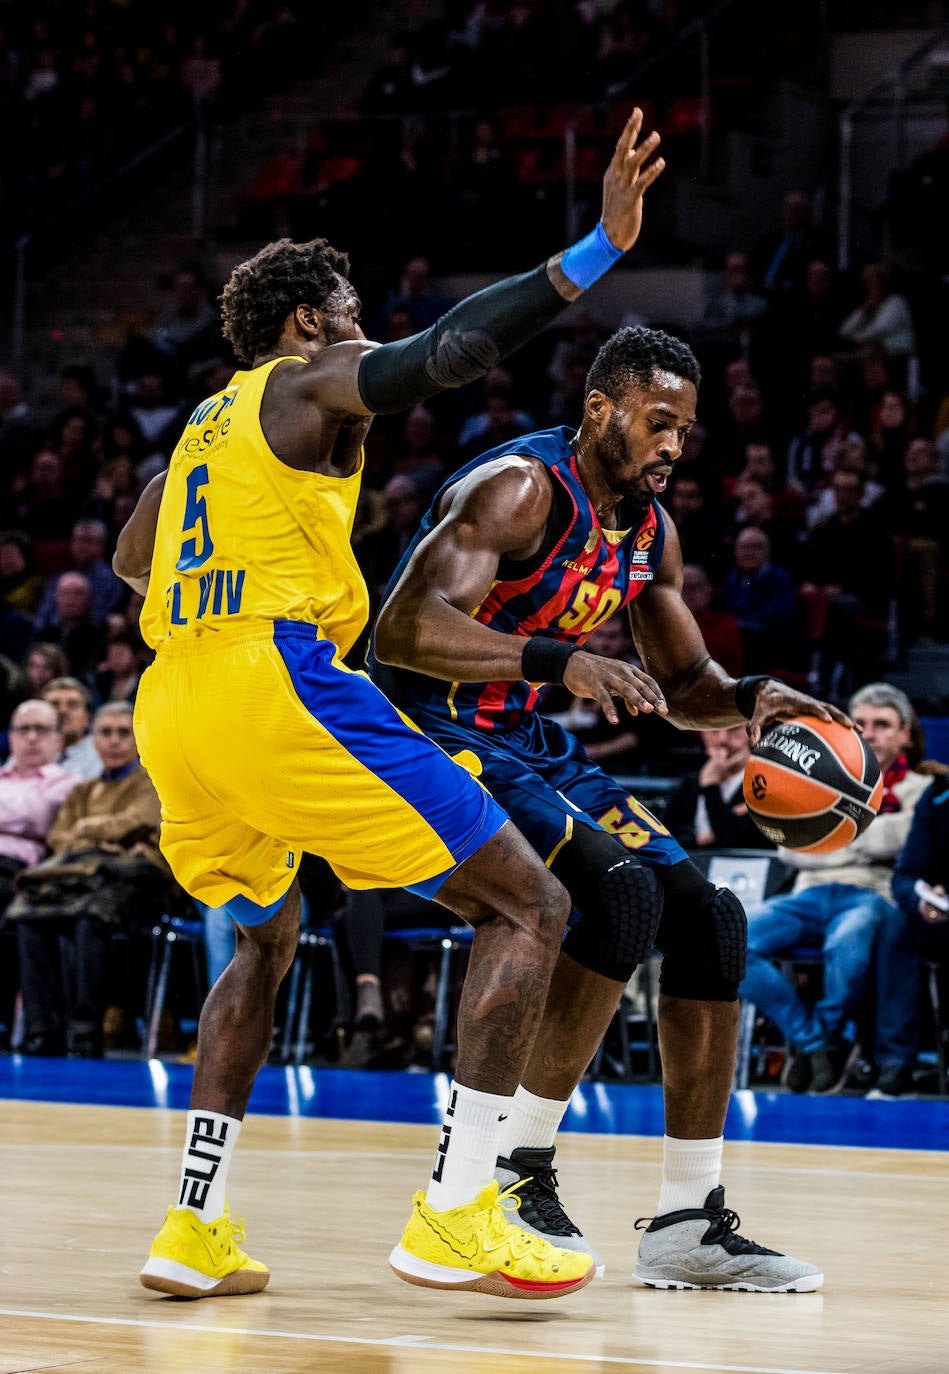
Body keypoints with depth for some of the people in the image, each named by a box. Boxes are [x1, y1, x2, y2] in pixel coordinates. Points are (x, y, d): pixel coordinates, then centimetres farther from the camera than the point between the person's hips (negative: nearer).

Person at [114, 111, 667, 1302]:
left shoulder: (205, 423, 27)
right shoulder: (308, 386, 5)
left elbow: (130, 564, 40)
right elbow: (451, 350, -13)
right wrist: (596, 251, -17)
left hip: (174, 707, 8)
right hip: (274, 684, -8)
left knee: (264, 939, 31)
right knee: (527, 908, -2)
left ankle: (194, 1227, 19)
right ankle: (455, 1216, -12)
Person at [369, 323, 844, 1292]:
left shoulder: (648, 529, 9)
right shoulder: (521, 487, -18)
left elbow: (686, 684, 19)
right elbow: (402, 631, -31)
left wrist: (750, 699, -5)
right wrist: (554, 659, -42)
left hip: (527, 744, 9)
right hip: (430, 733, -9)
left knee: (710, 916, 1)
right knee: (621, 891, -27)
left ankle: (688, 1223, 5)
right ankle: (515, 1169, -18)